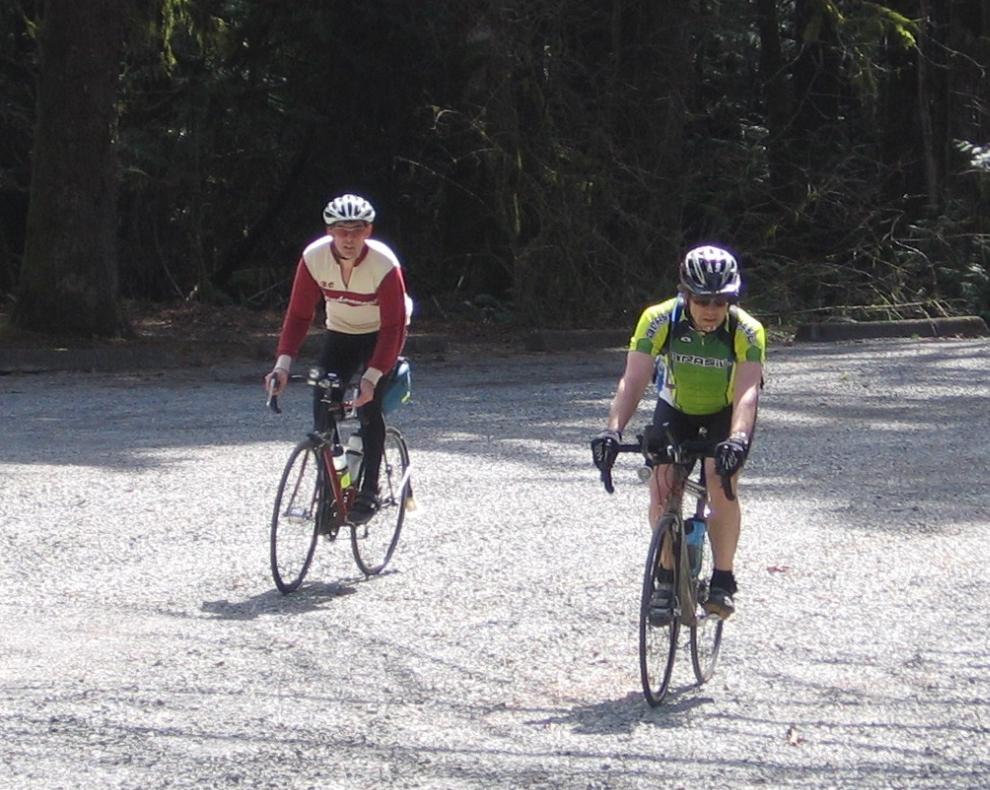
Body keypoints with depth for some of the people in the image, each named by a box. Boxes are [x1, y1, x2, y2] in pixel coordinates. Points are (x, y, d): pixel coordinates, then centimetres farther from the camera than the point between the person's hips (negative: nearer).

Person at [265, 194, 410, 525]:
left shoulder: (385, 265, -32)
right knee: (323, 406, -11)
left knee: (368, 406, -20)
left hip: (381, 335, -4)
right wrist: (283, 364, -30)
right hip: (340, 333, 4)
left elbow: (393, 328, -30)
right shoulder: (314, 258, -23)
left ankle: (369, 491, -12)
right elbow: (298, 315, -17)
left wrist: (372, 376, -41)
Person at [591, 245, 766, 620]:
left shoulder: (747, 332, -30)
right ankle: (667, 581, -1)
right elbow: (633, 380, -35)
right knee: (661, 486, -16)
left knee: (721, 484, -22)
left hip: (726, 413, -1)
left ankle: (723, 582, -9)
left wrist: (738, 439, -58)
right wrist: (613, 430, -50)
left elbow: (747, 392, -40)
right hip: (676, 408, 1)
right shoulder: (659, 320, -28)